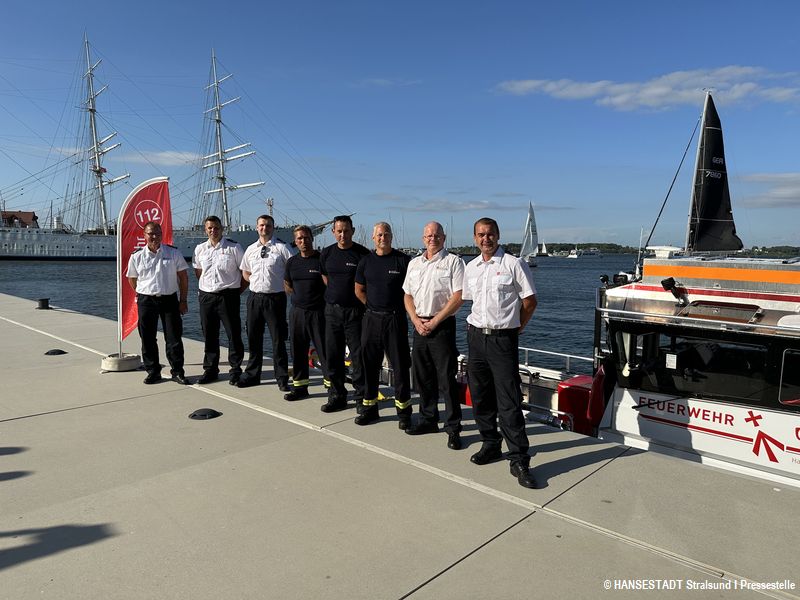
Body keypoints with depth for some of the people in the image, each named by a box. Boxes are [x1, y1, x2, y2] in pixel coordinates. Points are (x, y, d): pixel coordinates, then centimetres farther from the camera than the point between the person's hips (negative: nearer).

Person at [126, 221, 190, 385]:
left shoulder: (174, 253, 1)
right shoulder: (136, 256, 3)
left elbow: (183, 277, 3)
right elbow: (132, 278, 16)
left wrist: (183, 300, 0)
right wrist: (142, 295, 15)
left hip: (170, 299, -1)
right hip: (146, 301, 1)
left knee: (174, 337, 1)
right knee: (148, 339, 5)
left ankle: (177, 372, 10)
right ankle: (153, 372, 17)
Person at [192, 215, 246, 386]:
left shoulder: (233, 247, -3)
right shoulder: (200, 249, 10)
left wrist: (239, 290, -2)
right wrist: (206, 286, 14)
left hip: (228, 296, -4)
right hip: (206, 297, 4)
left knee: (234, 334, -2)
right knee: (209, 336, 10)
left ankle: (235, 370, 8)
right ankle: (210, 370, 21)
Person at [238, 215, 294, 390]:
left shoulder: (281, 248, -5)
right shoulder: (250, 249, 10)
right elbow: (245, 272, 22)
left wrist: (284, 284, -6)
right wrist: (257, 282, 9)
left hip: (275, 298, -5)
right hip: (255, 297, 5)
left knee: (278, 339, 0)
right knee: (253, 338, 13)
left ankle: (282, 378, 11)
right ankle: (252, 374, 28)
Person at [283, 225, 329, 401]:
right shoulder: (292, 262, 11)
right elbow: (287, 286, 21)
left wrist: (317, 298, -8)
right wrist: (300, 296, 7)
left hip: (318, 312, -6)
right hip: (297, 312, 6)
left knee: (325, 350, -3)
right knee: (298, 351, 11)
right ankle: (300, 387, 22)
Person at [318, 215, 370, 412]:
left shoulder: (362, 254, -7)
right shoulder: (326, 253, 8)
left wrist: (365, 305, -5)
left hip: (355, 311, -5)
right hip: (332, 309, 5)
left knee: (358, 356, -1)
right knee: (332, 356, 8)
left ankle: (361, 397, 11)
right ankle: (337, 396, 20)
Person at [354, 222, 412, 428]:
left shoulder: (403, 260, -3)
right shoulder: (366, 261, 8)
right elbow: (359, 290, 17)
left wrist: (403, 308, -1)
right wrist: (373, 306, 10)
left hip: (395, 319, -3)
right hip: (371, 318, 4)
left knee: (400, 365, 1)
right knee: (369, 364, 9)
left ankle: (403, 411, 11)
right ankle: (369, 408, 21)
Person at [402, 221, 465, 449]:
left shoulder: (453, 261, -3)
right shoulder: (414, 263, 15)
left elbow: (458, 297, -10)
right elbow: (408, 296, 15)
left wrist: (434, 321, -12)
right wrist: (416, 321, 0)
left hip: (442, 325, -6)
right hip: (419, 325, 6)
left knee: (447, 378, -4)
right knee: (422, 376, 13)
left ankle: (453, 428, 5)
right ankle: (428, 419, 27)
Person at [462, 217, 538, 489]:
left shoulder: (514, 264, -5)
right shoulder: (470, 268, 11)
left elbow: (530, 301, -2)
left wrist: (514, 328, 3)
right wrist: (481, 325, 14)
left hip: (503, 339, -5)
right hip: (476, 336, 6)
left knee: (509, 402, -7)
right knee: (480, 397, 12)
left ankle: (519, 460, 0)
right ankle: (490, 445, 28)